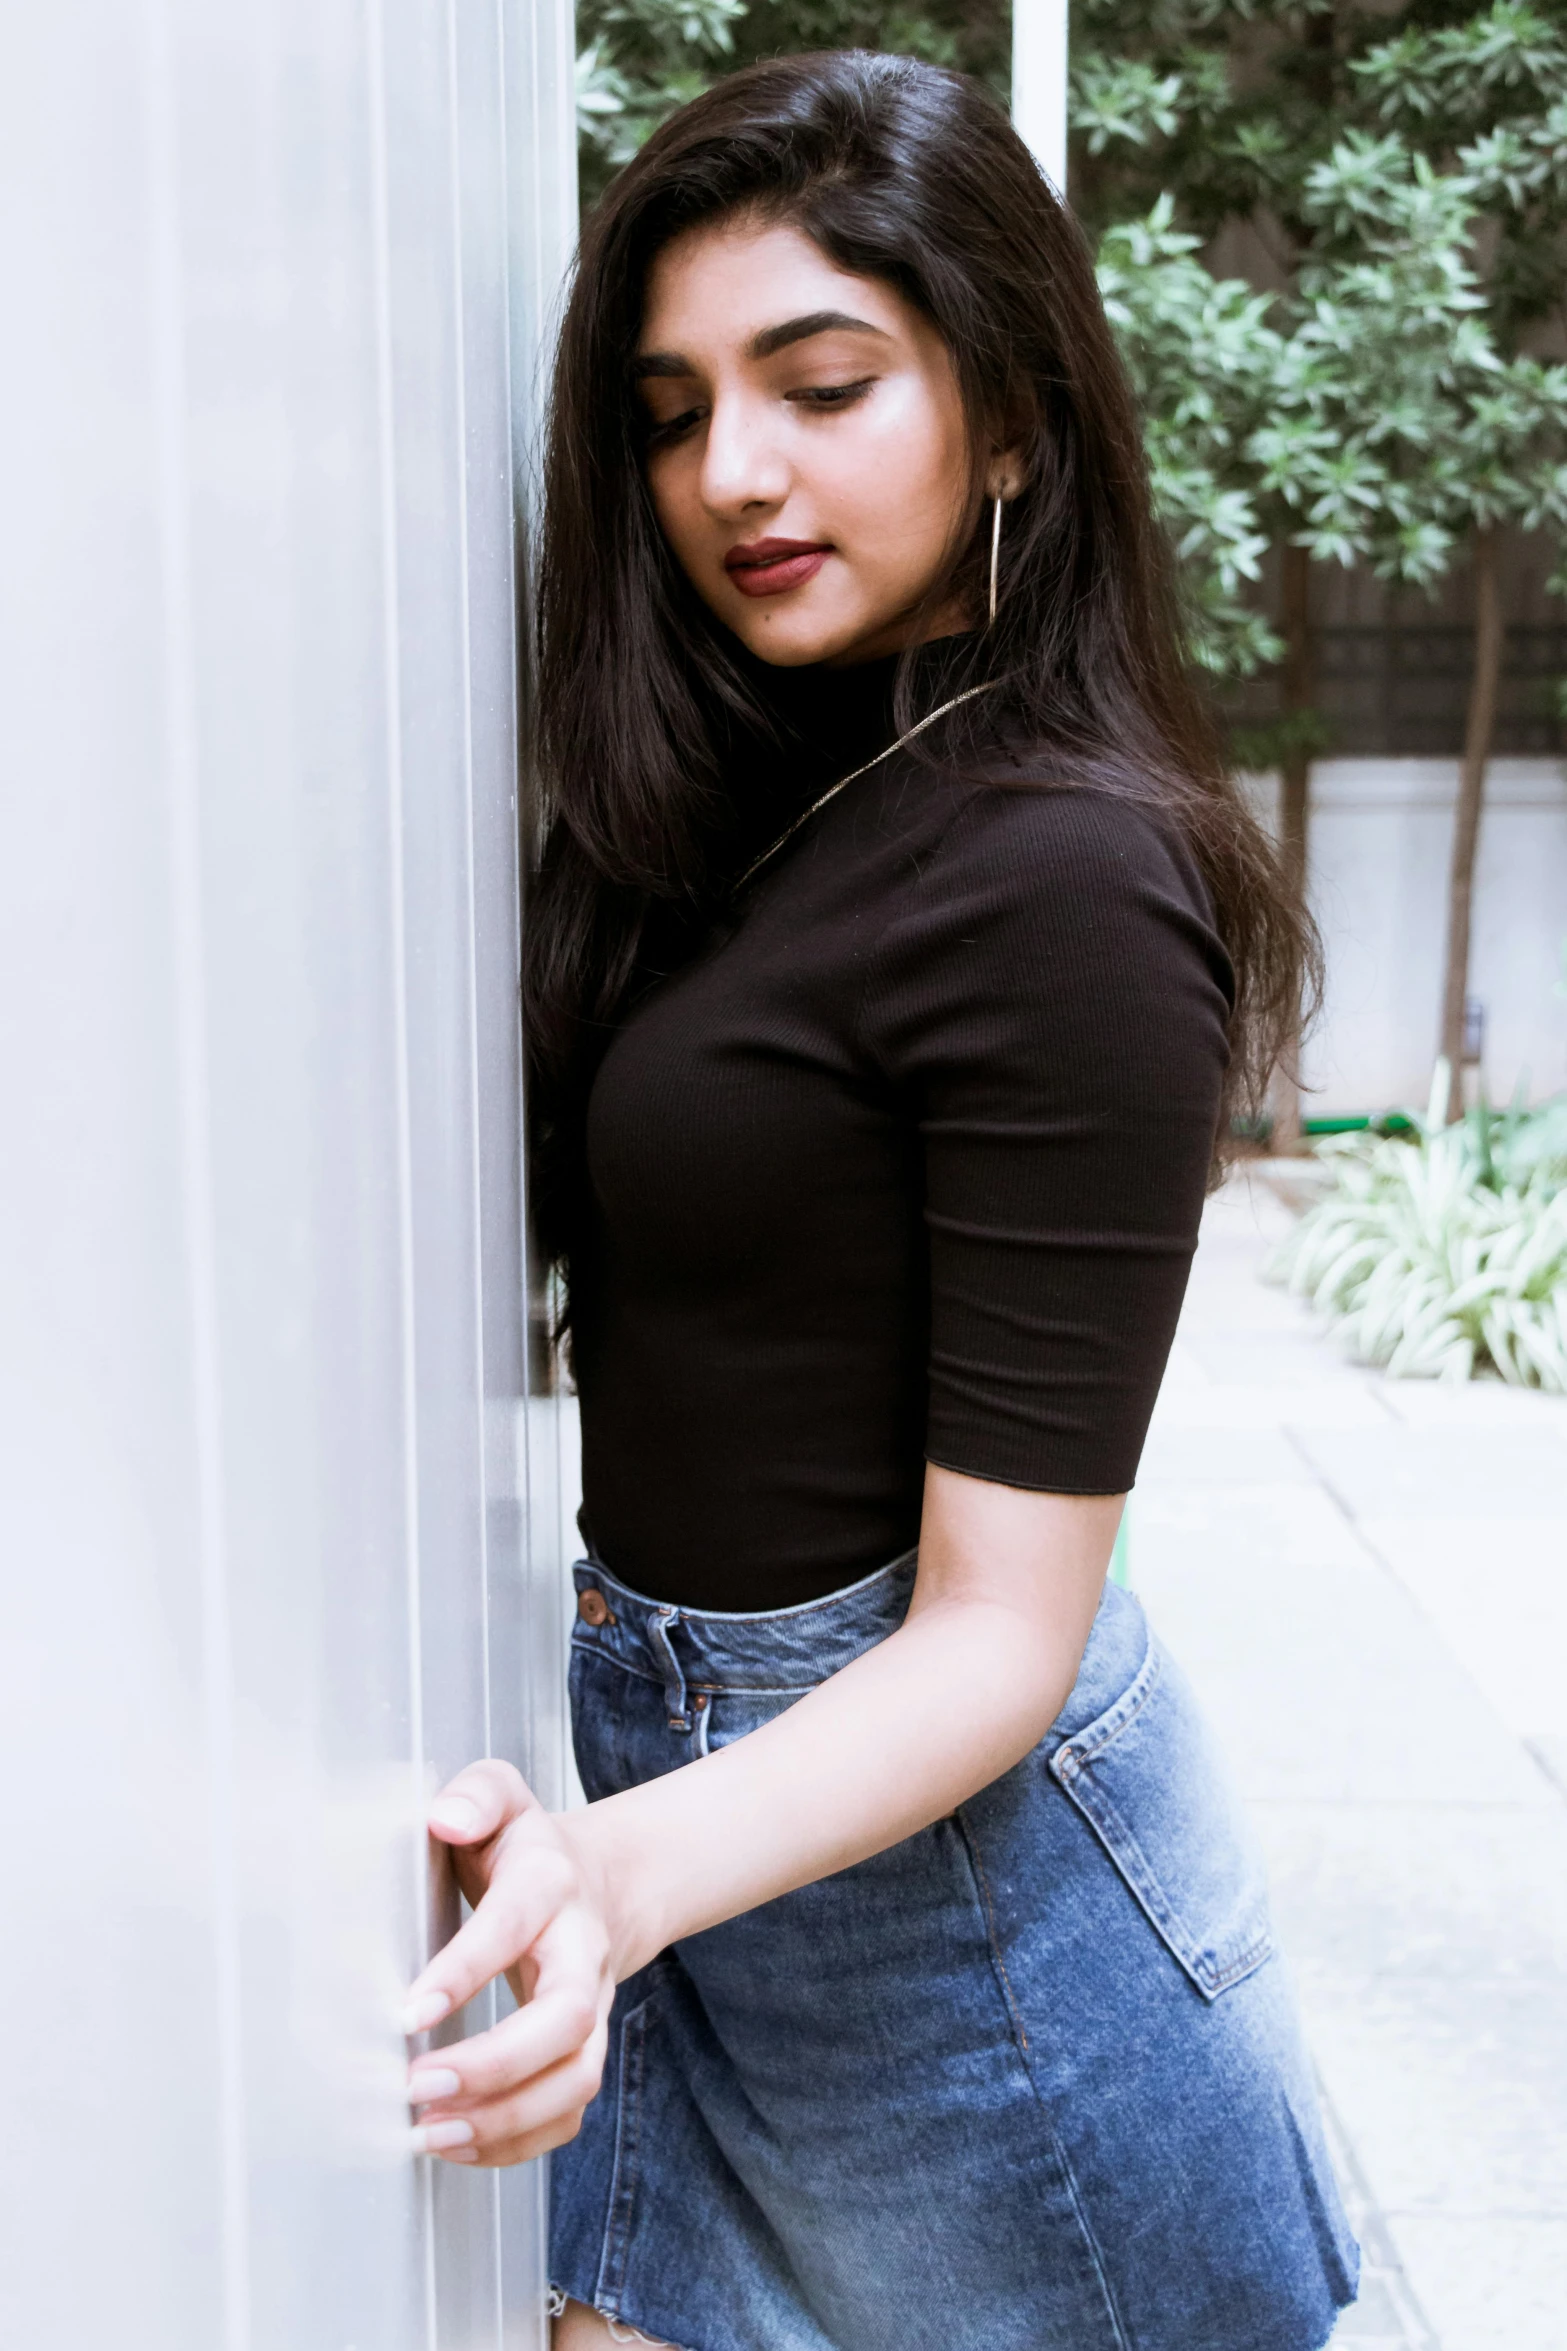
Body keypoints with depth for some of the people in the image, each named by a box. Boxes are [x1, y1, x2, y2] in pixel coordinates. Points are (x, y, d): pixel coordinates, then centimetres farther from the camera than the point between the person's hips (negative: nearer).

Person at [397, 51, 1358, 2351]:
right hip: (678, 1747, 7)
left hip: (925, 1828, -7)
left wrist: (627, 1868, -36)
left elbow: (1003, 1629, -23)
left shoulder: (1061, 883, -22)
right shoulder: (751, 802, 5)